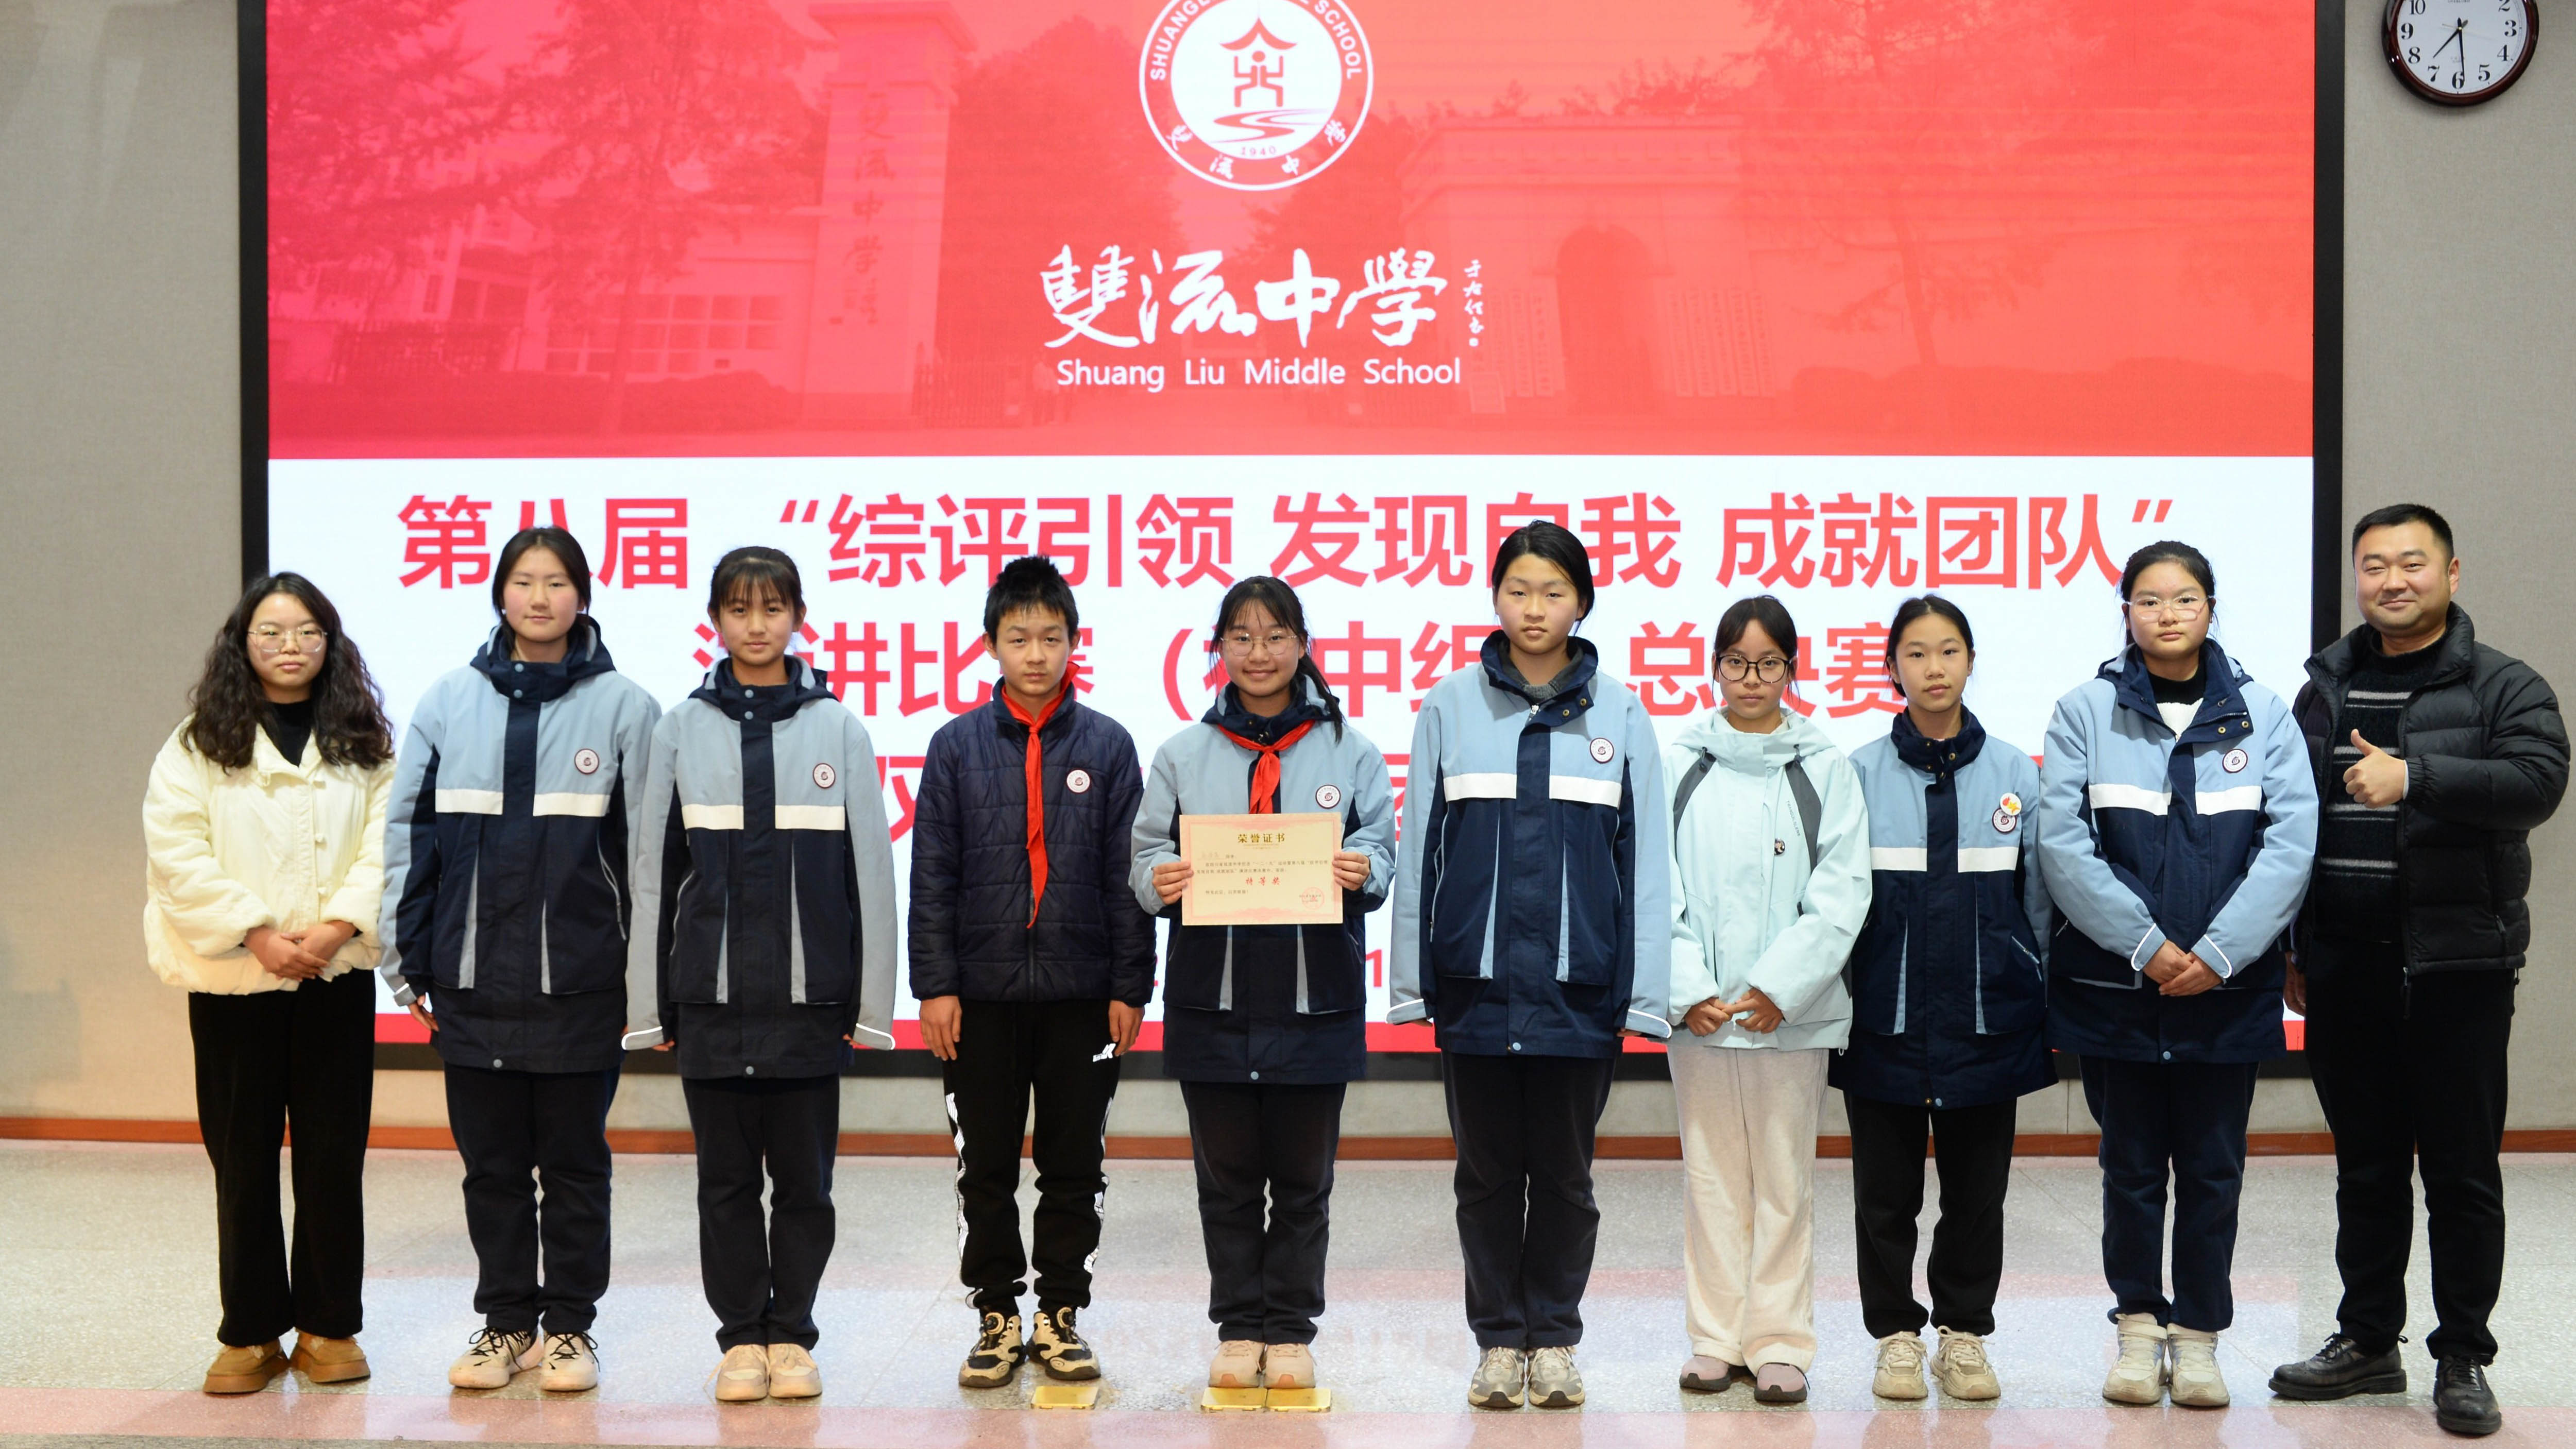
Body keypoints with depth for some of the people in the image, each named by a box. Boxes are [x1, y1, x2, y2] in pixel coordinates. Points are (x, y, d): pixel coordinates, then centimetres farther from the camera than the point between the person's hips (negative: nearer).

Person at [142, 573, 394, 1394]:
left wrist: (336, 926, -15)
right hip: (232, 980, -1)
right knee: (242, 1159, 5)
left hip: (336, 977, 1)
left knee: (334, 1155, 4)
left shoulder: (365, 742, 7)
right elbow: (179, 852, -5)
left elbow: (386, 843, -2)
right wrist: (257, 933, -14)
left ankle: (329, 1326, 15)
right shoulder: (200, 743, 3)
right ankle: (251, 1334, 15)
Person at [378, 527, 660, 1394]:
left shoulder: (622, 706, -1)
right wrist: (406, 957, 5)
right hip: (471, 974, 2)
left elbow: (646, 844, 0)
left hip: (580, 977, -2)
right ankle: (505, 1321, 23)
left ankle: (570, 1325, 19)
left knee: (574, 1158, 7)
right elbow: (409, 831, 9)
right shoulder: (450, 701, 5)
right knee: (491, 1160, 10)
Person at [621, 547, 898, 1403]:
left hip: (809, 994, -1)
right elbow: (655, 872, 7)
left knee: (804, 1177, 5)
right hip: (710, 994, 1)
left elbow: (869, 871, 2)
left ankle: (792, 1334, 18)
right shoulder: (683, 730, 6)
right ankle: (742, 1338, 18)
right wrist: (651, 1002, 3)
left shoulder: (838, 730, 3)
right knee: (727, 1177, 7)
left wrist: (869, 1001, -1)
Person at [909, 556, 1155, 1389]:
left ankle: (1061, 1314, 19)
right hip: (982, 993, 0)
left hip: (1081, 995, 0)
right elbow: (931, 875, 2)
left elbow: (1127, 875, 2)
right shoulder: (958, 746, 2)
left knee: (1074, 1168, 7)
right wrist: (935, 984, -4)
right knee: (986, 1170, 7)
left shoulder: (1107, 746, 2)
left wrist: (1130, 987, -2)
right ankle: (996, 1316, 19)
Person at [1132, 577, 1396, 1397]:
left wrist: (1362, 872, -18)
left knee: (1303, 1181, 8)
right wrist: (1160, 879, -16)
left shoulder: (1349, 752, 5)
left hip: (1315, 999, -1)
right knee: (1227, 1178, 9)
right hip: (1212, 999, 1)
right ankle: (1238, 1328, 21)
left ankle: (1290, 1330, 19)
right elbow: (1149, 852, 6)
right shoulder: (1183, 755, 8)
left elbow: (1380, 858, 4)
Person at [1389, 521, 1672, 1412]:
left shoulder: (1620, 715, 3)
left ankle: (1554, 1340, 21)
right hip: (1476, 981, 0)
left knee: (1564, 1172, 8)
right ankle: (1498, 1340, 20)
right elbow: (1420, 848, 5)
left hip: (1579, 988, 0)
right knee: (1487, 1172, 8)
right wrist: (1411, 978, 2)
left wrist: (1643, 993, -1)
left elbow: (1644, 861, 3)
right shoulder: (1451, 708, 3)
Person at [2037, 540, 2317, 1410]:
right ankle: (2138, 1326, 23)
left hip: (2229, 986, 1)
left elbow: (2291, 842, -4)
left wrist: (2217, 952, -13)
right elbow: (2064, 843, -7)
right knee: (2131, 1165, 9)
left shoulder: (2262, 715, 2)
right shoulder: (2086, 712, -1)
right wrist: (2146, 944, -14)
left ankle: (2198, 1337, 20)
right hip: (2115, 983, -1)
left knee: (2212, 1169, 8)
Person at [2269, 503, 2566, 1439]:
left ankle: (2463, 1360, 12)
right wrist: (2286, 949, 12)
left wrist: (2413, 775, -26)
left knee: (2462, 1172, 2)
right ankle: (2367, 1342, 23)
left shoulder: (2504, 688, 0)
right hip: (2345, 970, 4)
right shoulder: (2325, 690, 12)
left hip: (2457, 968, -4)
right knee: (2366, 1168, 12)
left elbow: (2537, 782, -18)